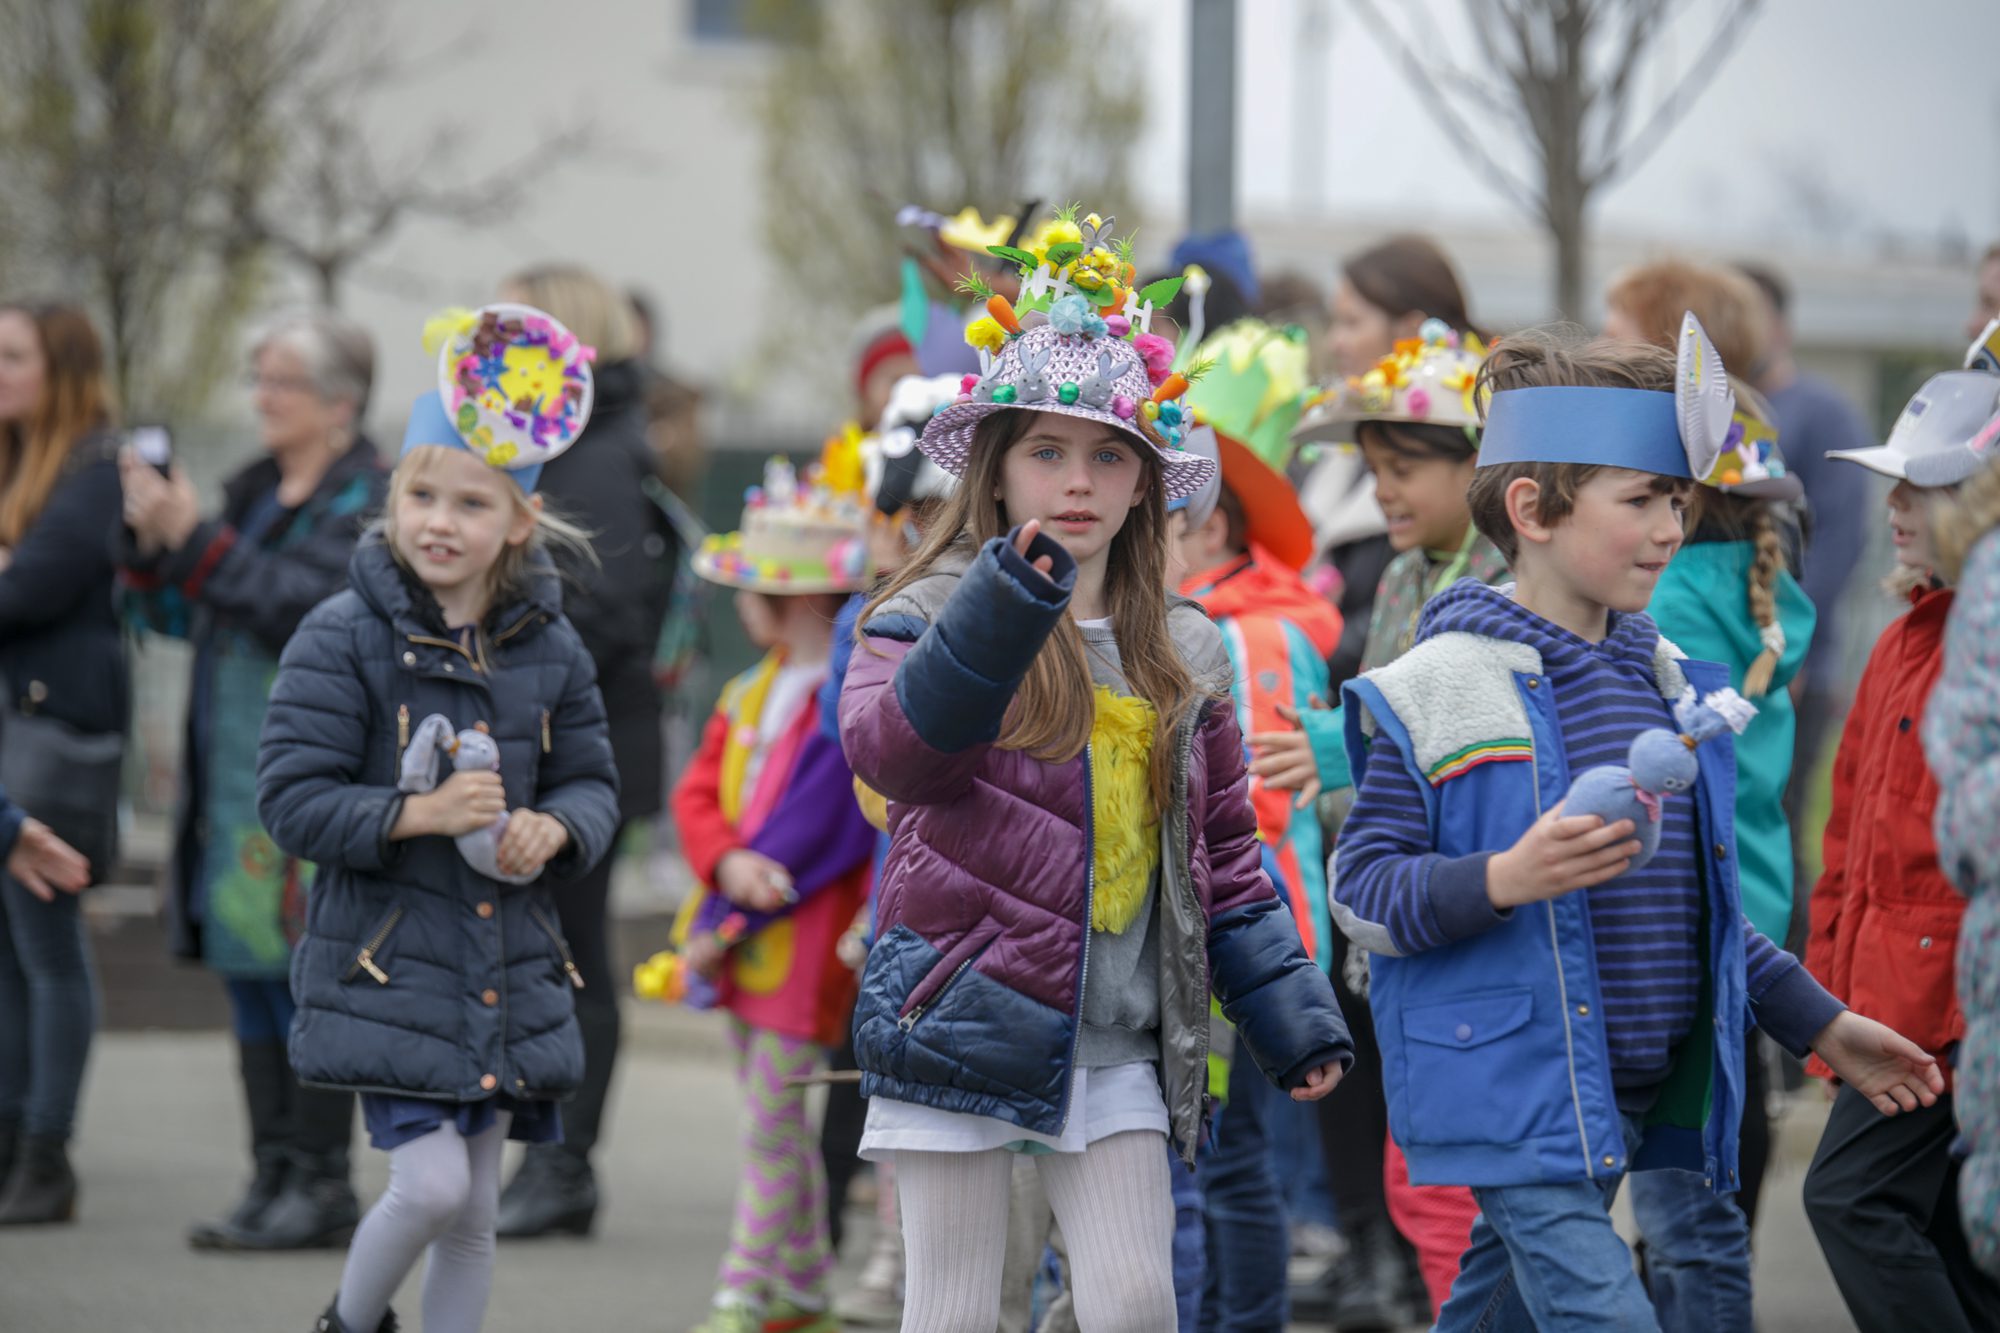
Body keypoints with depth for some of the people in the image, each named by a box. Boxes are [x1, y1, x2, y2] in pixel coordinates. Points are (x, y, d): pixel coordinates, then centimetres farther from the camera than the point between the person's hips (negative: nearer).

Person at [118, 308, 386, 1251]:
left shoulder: (371, 501, -6)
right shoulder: (253, 491, 17)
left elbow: (309, 607, -19)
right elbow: (174, 614, 18)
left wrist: (196, 540, -21)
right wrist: (149, 541, 0)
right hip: (234, 776, 8)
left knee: (306, 975, -7)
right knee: (249, 976, 8)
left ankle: (323, 1183, -1)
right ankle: (274, 1175, 14)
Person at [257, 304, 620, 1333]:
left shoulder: (550, 649, 5)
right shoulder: (343, 638, -9)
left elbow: (594, 784, 14)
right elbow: (291, 800, -10)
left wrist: (556, 827, -9)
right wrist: (418, 813, -21)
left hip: (510, 972, 5)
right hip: (386, 967, -5)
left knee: (474, 1214, 9)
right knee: (431, 1184, -13)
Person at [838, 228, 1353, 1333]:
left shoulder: (1181, 659, 12)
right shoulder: (930, 614, -2)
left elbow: (1225, 855, 18)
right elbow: (888, 751, -23)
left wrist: (1290, 1013, 11)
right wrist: (1000, 615, -34)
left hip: (1119, 1051, 4)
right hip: (964, 1022, -4)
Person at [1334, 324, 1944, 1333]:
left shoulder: (1667, 685, 12)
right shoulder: (1440, 691, -11)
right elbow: (1362, 892, -11)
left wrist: (1819, 1024, 21)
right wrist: (1504, 881, -27)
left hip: (1630, 1098, 7)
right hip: (1512, 1095, -7)